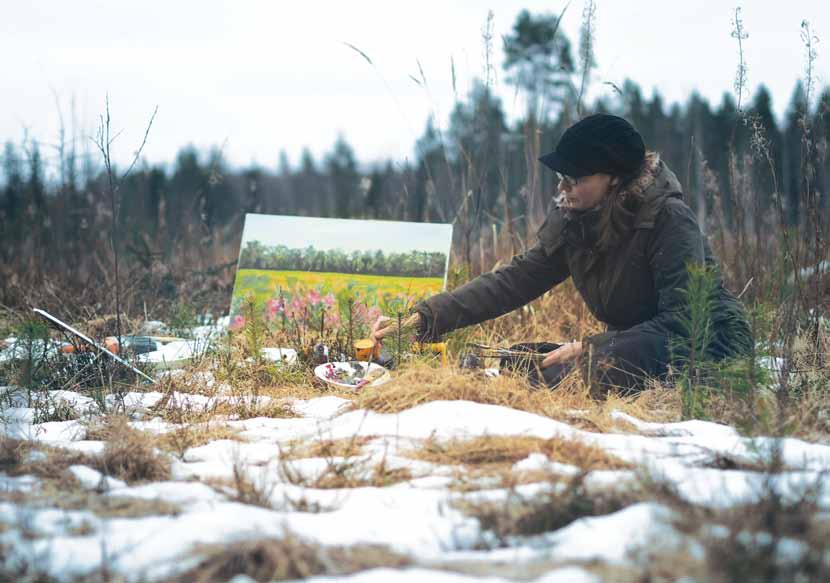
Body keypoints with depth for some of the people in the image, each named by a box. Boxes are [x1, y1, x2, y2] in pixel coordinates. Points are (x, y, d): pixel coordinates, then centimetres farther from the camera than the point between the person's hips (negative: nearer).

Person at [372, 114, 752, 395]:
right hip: (632, 345, 7)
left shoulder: (668, 218, -22)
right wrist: (422, 318, -13)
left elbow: (682, 321, -25)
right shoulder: (572, 221, -1)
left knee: (606, 364, -35)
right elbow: (514, 281, -3)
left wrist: (586, 349, -30)